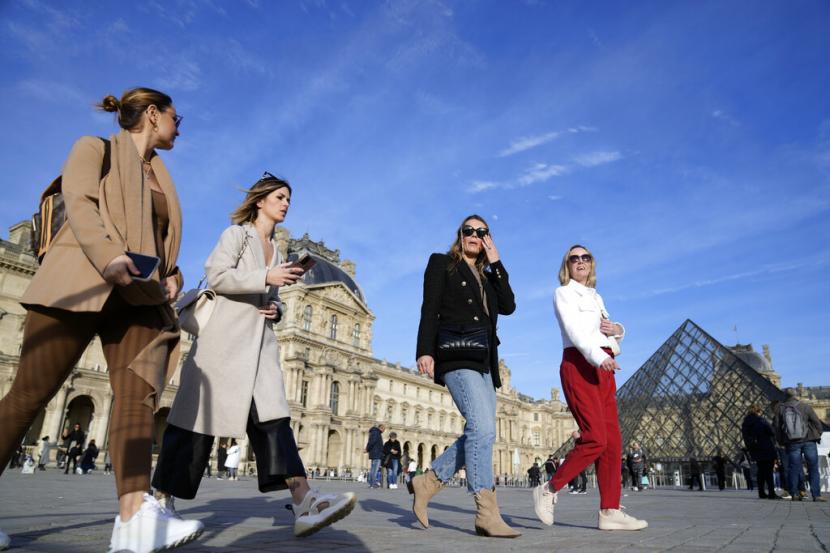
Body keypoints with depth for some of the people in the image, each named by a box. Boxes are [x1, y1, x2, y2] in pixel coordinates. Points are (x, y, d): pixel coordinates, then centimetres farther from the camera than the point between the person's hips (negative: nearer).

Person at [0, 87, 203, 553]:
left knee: (138, 394, -15)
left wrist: (172, 276, 4)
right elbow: (79, 203, -8)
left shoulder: (161, 178, 27)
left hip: (139, 296, 5)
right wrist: (109, 257, -25)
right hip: (81, 284, -5)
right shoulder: (96, 148, 10)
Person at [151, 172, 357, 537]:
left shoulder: (276, 250, 24)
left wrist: (276, 309, 5)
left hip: (260, 341, 5)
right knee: (201, 413, -1)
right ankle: (161, 496, 16)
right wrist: (266, 277, -16)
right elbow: (216, 276, -10)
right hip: (226, 335, -5)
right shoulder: (236, 233, 5)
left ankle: (304, 505, -22)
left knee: (272, 415, -9)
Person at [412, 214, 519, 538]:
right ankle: (487, 514, -15)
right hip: (456, 354, -7)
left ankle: (428, 482, 16)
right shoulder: (442, 263, 9)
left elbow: (508, 306, 7)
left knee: (478, 434, 3)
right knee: (484, 429, -18)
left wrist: (495, 263, 7)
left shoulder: (488, 276, 24)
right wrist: (424, 350, -15)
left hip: (484, 360, 7)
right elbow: (429, 309, -2)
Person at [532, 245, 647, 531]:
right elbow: (574, 330, -13)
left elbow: (610, 333, 25)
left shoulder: (596, 296, 24)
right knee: (595, 438, -16)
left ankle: (610, 511, 0)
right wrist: (598, 356, -28)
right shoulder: (563, 293, 2)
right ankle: (548, 491, -2)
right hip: (578, 365, -7)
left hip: (603, 369, 8)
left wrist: (617, 330, 0)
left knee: (612, 441, -1)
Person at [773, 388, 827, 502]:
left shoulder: (780, 409, 3)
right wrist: (817, 436, 14)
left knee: (794, 468, 6)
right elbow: (817, 422, -1)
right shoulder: (805, 407, -3)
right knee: (813, 468, 5)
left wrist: (781, 441, 14)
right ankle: (816, 494, 3)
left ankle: (794, 494, 4)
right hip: (809, 441, -1)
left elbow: (776, 426, 4)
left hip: (792, 443, 1)